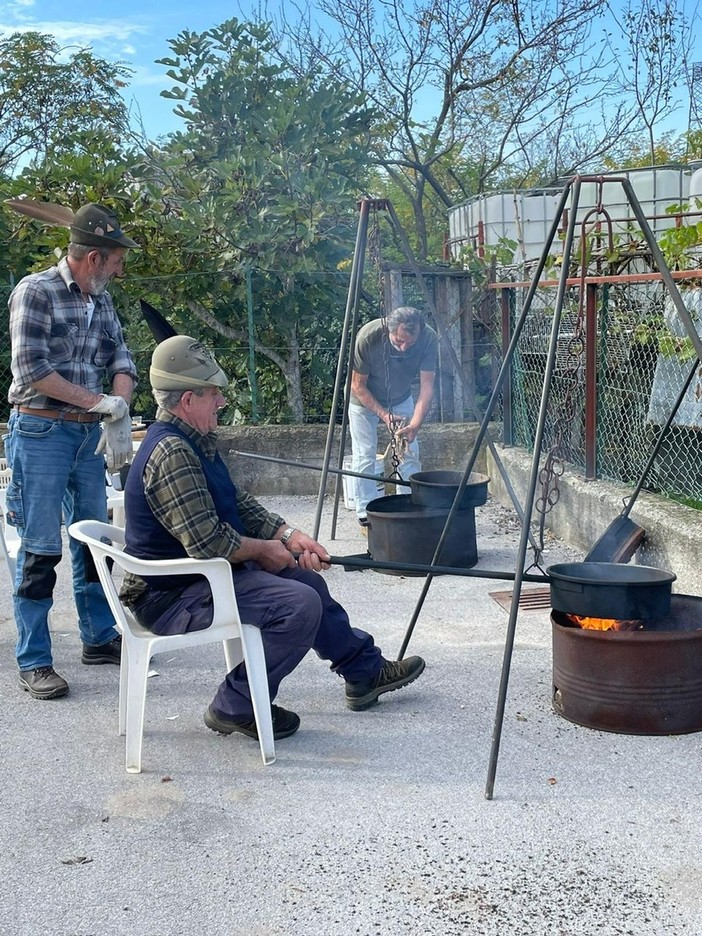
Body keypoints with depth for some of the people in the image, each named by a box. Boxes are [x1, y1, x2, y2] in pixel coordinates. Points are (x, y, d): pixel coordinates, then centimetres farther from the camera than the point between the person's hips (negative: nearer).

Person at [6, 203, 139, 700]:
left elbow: (121, 362, 8)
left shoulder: (101, 301, 11)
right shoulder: (36, 292, -10)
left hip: (89, 435, 7)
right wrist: (101, 403, -14)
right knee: (41, 549, -3)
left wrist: (119, 418, -9)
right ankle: (33, 661, 5)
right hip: (41, 434, -7)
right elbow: (31, 370, -17)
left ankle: (100, 638, 27)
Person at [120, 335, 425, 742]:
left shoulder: (194, 441, 9)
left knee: (305, 578, 18)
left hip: (201, 573, 11)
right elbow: (208, 543, -29)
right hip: (174, 597, -11)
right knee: (300, 605, -21)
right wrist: (264, 549, -11)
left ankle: (366, 670, 33)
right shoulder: (171, 453, -26)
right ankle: (237, 707, -7)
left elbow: (238, 502, 14)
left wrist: (289, 534, 0)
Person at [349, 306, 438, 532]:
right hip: (365, 400, -2)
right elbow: (358, 386, -22)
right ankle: (366, 516, 5)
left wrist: (415, 424, -39)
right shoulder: (367, 337, -35)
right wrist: (383, 415, -29)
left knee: (410, 454, -1)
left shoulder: (428, 338, -29)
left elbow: (426, 385, -26)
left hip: (401, 400, 3)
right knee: (364, 457, -4)